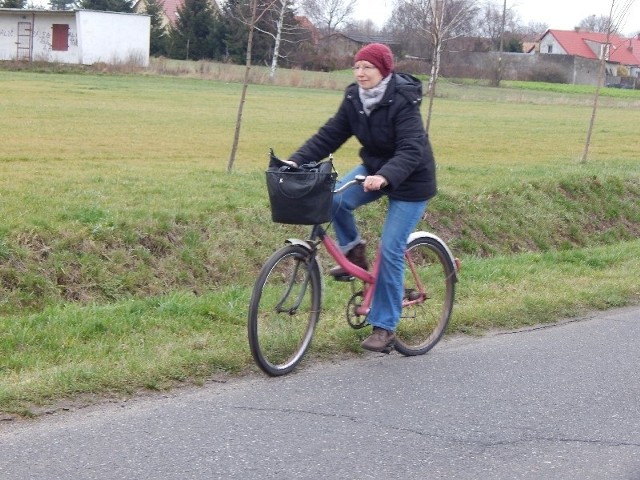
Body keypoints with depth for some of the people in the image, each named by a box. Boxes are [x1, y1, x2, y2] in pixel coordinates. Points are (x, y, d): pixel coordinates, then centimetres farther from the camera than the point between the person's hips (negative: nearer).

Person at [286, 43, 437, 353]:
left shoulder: (402, 102, -25)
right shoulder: (355, 98, -5)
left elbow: (411, 150, -34)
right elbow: (330, 135, -6)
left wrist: (385, 176, -51)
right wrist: (297, 161, -21)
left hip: (409, 180, -6)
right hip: (374, 168, 6)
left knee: (390, 251, -10)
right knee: (335, 198, -23)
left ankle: (384, 327, 1)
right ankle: (354, 254, 3)